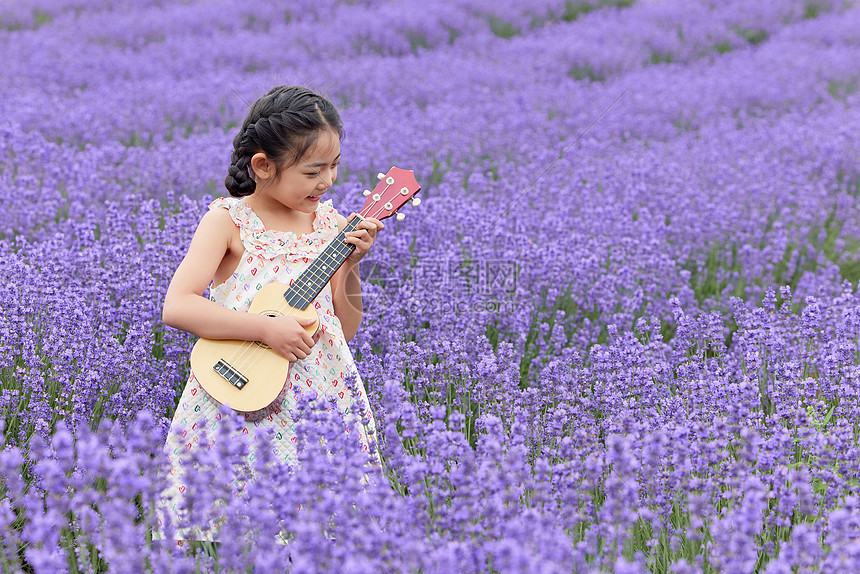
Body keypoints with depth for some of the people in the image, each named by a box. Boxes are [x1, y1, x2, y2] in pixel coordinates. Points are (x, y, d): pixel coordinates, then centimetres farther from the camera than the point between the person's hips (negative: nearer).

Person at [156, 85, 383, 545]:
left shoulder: (330, 224, 6)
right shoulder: (229, 221, -5)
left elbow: (346, 329, 10)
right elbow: (176, 307, -16)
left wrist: (350, 265, -6)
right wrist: (266, 328, -20)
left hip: (320, 399, 4)